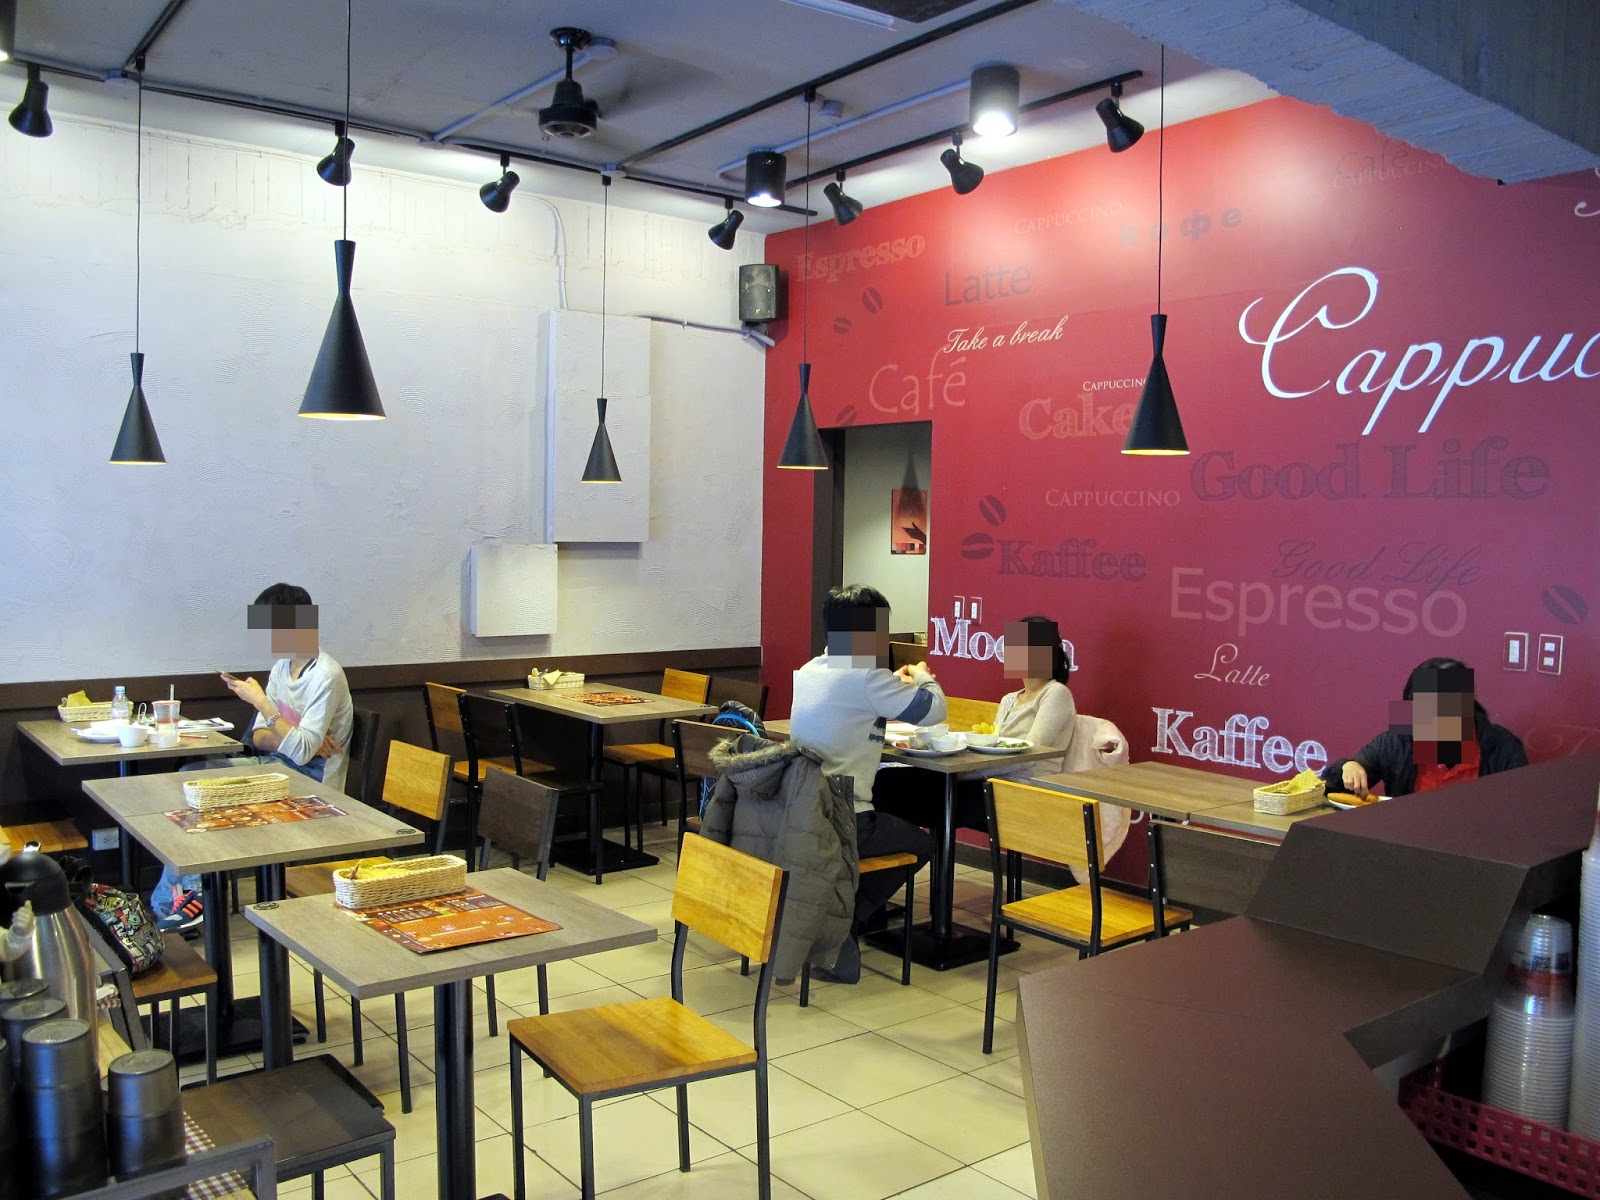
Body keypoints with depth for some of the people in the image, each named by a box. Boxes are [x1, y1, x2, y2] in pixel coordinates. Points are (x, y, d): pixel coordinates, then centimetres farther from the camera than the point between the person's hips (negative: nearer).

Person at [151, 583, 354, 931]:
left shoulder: (326, 676, -19)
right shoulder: (282, 666, 9)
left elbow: (302, 752, -25)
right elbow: (258, 738, 8)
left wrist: (261, 702, -25)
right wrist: (298, 737, -14)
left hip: (311, 783, -9)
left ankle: (179, 894, -2)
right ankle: (179, 892, -5)